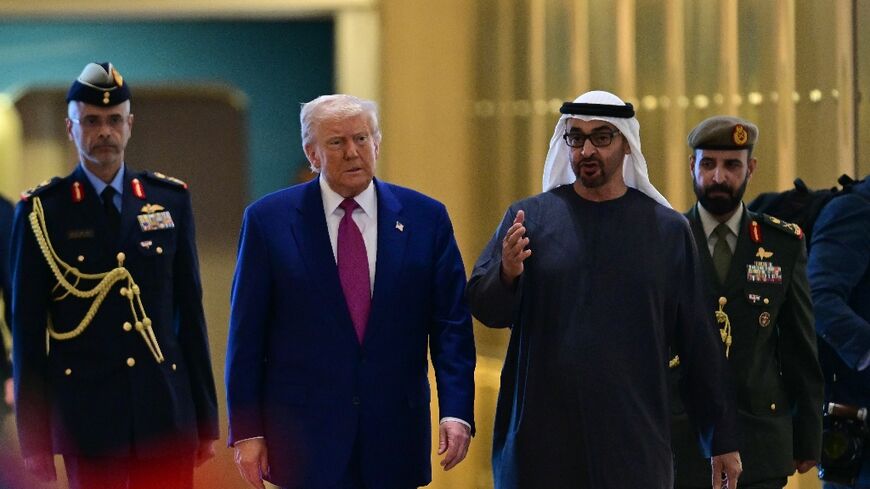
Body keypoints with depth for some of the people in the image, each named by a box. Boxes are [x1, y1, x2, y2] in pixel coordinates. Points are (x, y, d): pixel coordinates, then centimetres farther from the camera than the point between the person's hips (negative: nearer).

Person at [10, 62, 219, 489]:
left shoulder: (171, 200, 10)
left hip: (167, 415, 2)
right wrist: (33, 438, -2)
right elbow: (27, 331, 2)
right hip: (88, 417, -2)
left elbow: (190, 312, 12)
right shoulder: (41, 212, 2)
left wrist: (206, 419, 9)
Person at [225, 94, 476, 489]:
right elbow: (246, 334, 1)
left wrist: (456, 412, -7)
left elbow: (451, 324, 4)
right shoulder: (268, 219, 1)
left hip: (395, 439, 2)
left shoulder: (426, 218, 5)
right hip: (306, 438, -2)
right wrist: (246, 430, -3)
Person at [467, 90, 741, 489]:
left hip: (633, 443, 0)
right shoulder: (529, 216, 5)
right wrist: (507, 274, -22)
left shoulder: (667, 229, 5)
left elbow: (697, 341, 5)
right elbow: (484, 308, 0)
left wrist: (722, 440, 5)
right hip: (540, 438, 0)